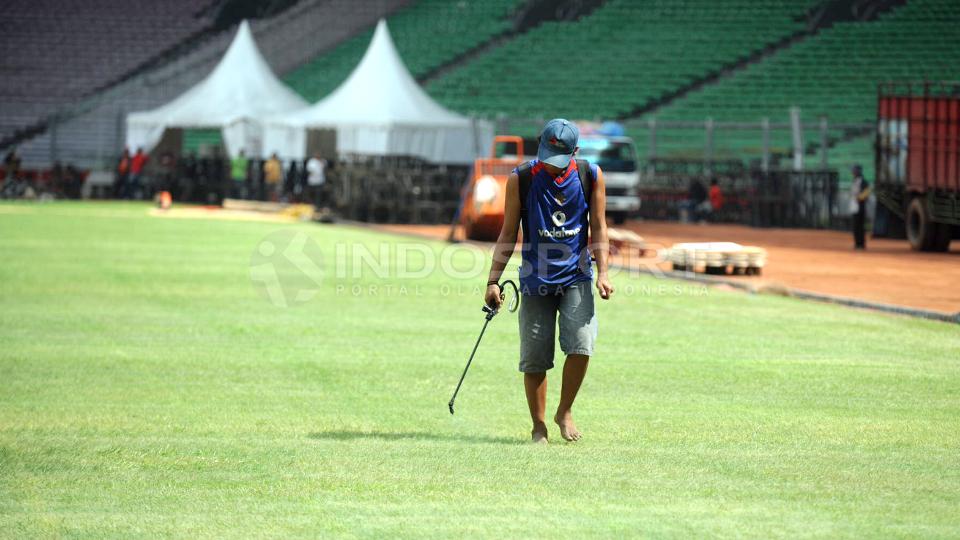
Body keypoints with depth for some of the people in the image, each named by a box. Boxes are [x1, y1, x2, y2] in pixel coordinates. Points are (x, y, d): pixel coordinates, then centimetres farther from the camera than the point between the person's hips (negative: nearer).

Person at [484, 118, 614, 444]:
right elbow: (508, 235, 3)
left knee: (581, 345, -16)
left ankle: (564, 412, 5)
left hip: (576, 277, 0)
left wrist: (602, 273, -6)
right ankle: (538, 426, 13)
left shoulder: (590, 177, 0)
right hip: (535, 279, 0)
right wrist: (493, 280, -3)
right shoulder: (521, 179, -2)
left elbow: (598, 228, 5)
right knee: (534, 358, -1)